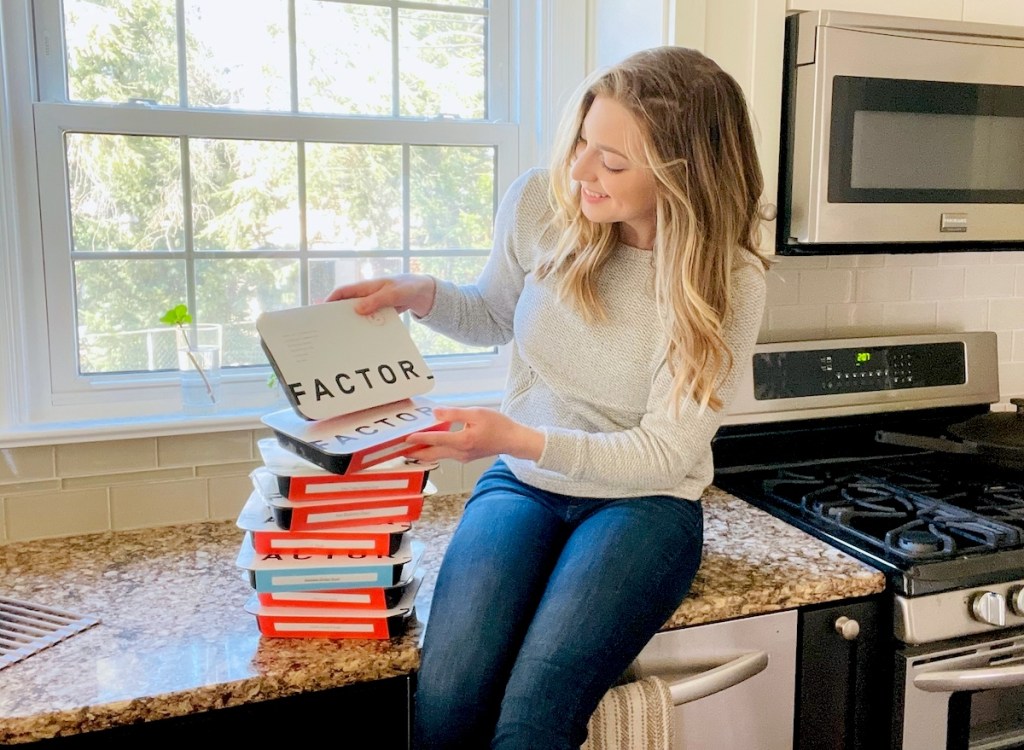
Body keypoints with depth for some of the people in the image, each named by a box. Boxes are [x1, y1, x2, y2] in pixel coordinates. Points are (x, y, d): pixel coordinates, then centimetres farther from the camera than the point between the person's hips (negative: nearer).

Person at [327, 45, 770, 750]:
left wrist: (519, 439, -28)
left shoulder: (730, 285, -15)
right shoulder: (539, 204, -8)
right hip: (522, 484, 3)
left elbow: (664, 453, -15)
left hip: (644, 503, -2)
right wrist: (419, 294, -9)